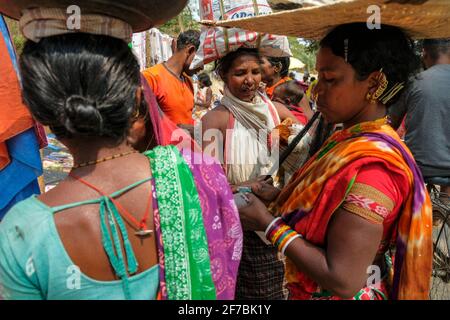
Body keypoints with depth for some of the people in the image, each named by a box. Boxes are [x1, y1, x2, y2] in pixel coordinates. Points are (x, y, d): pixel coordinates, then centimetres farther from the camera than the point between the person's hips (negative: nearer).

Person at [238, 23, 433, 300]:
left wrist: (268, 223, -23)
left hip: (330, 293, -7)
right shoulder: (353, 138, -2)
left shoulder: (368, 165, -30)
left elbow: (342, 281, -30)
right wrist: (277, 196, -6)